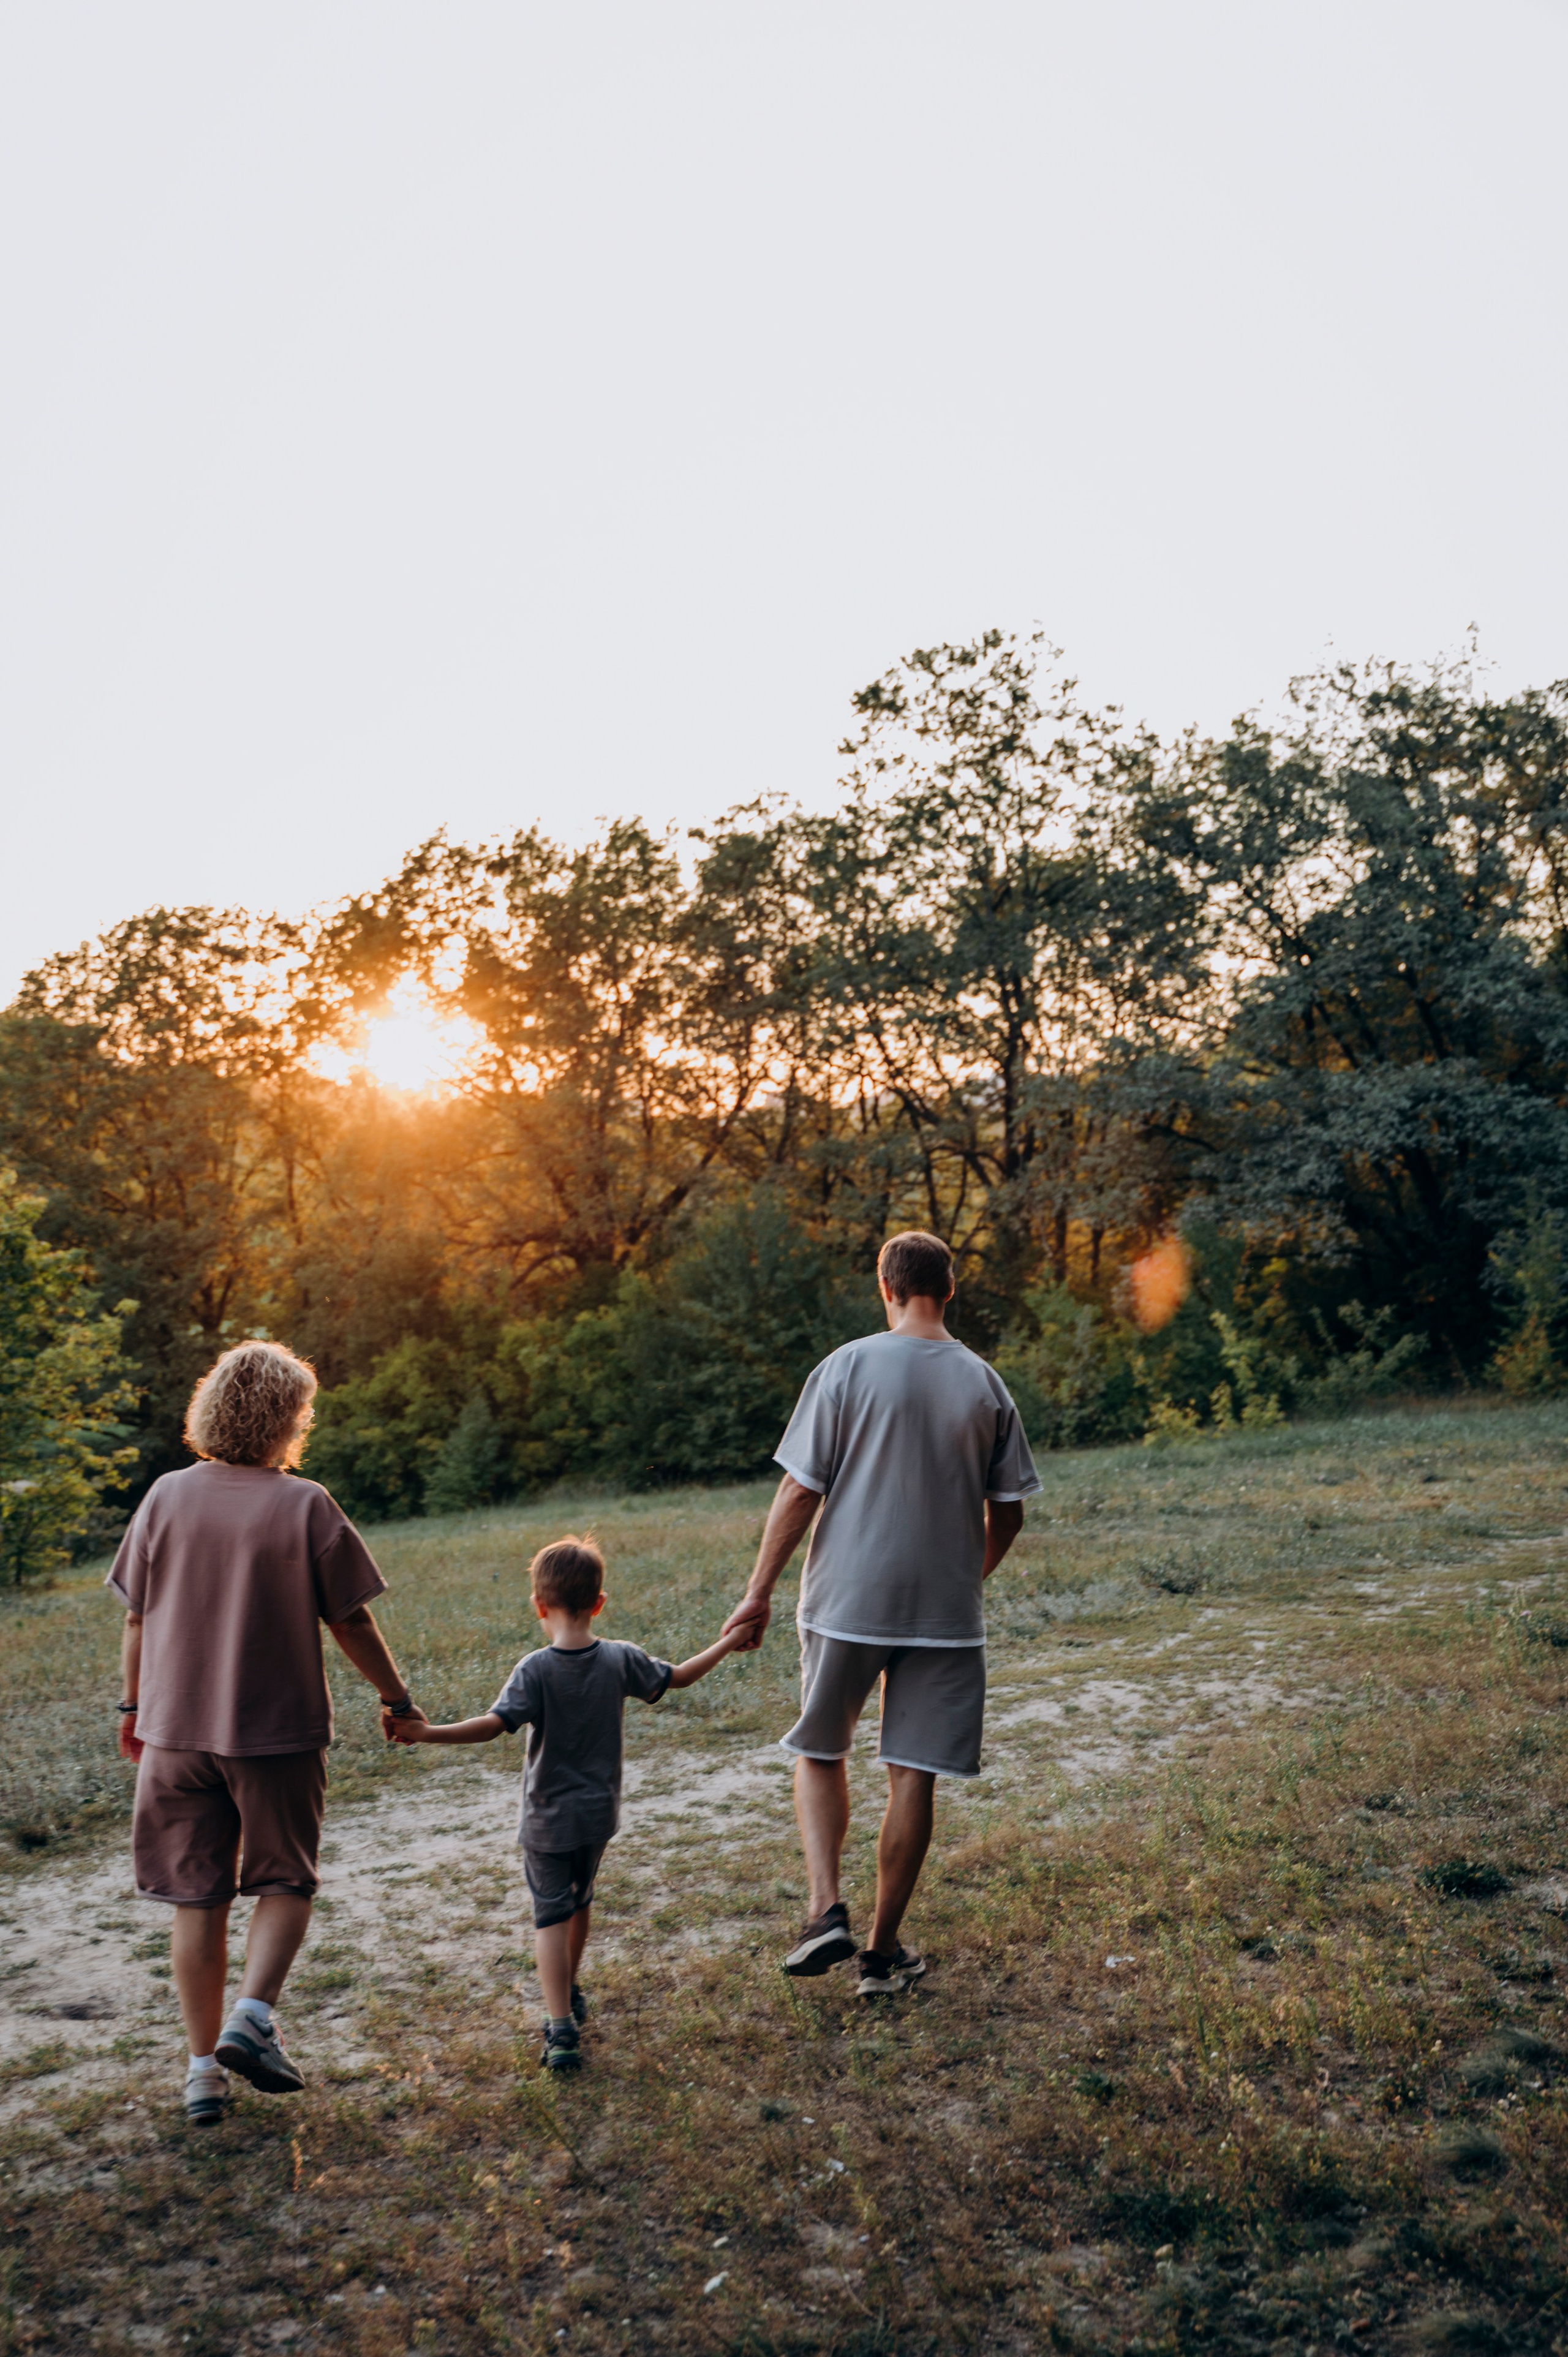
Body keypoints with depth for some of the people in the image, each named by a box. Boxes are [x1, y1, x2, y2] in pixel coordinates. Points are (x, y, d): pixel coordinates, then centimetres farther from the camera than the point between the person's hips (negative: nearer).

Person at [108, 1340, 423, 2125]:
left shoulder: (167, 1497, -1)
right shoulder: (305, 1506, -11)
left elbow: (137, 1617, 5)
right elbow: (350, 1624, -5)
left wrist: (133, 1706, 19)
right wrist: (397, 1696, 9)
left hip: (178, 1729, 3)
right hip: (279, 1728, -3)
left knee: (196, 1898, 12)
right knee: (284, 1882, 15)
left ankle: (204, 2068, 16)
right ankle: (253, 2013, -5)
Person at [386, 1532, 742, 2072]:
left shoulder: (535, 1670, -18)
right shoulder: (620, 1661, -6)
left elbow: (495, 1724, -28)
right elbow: (676, 1678, 7)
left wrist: (427, 1733, -31)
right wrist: (726, 1645, 21)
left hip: (548, 1820, -4)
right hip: (599, 1813, 4)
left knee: (552, 1916, 3)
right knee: (579, 1902, 25)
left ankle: (561, 2026, -8)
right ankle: (568, 1993, 43)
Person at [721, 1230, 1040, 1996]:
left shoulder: (847, 1368, -7)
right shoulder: (984, 1385, 2)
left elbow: (800, 1491, -8)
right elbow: (1007, 1513, 7)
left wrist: (760, 1591, 0)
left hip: (847, 1603, -2)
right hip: (946, 1614, 2)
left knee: (820, 1754, 17)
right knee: (913, 1776, 8)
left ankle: (826, 1909, 2)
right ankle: (884, 1951, 16)